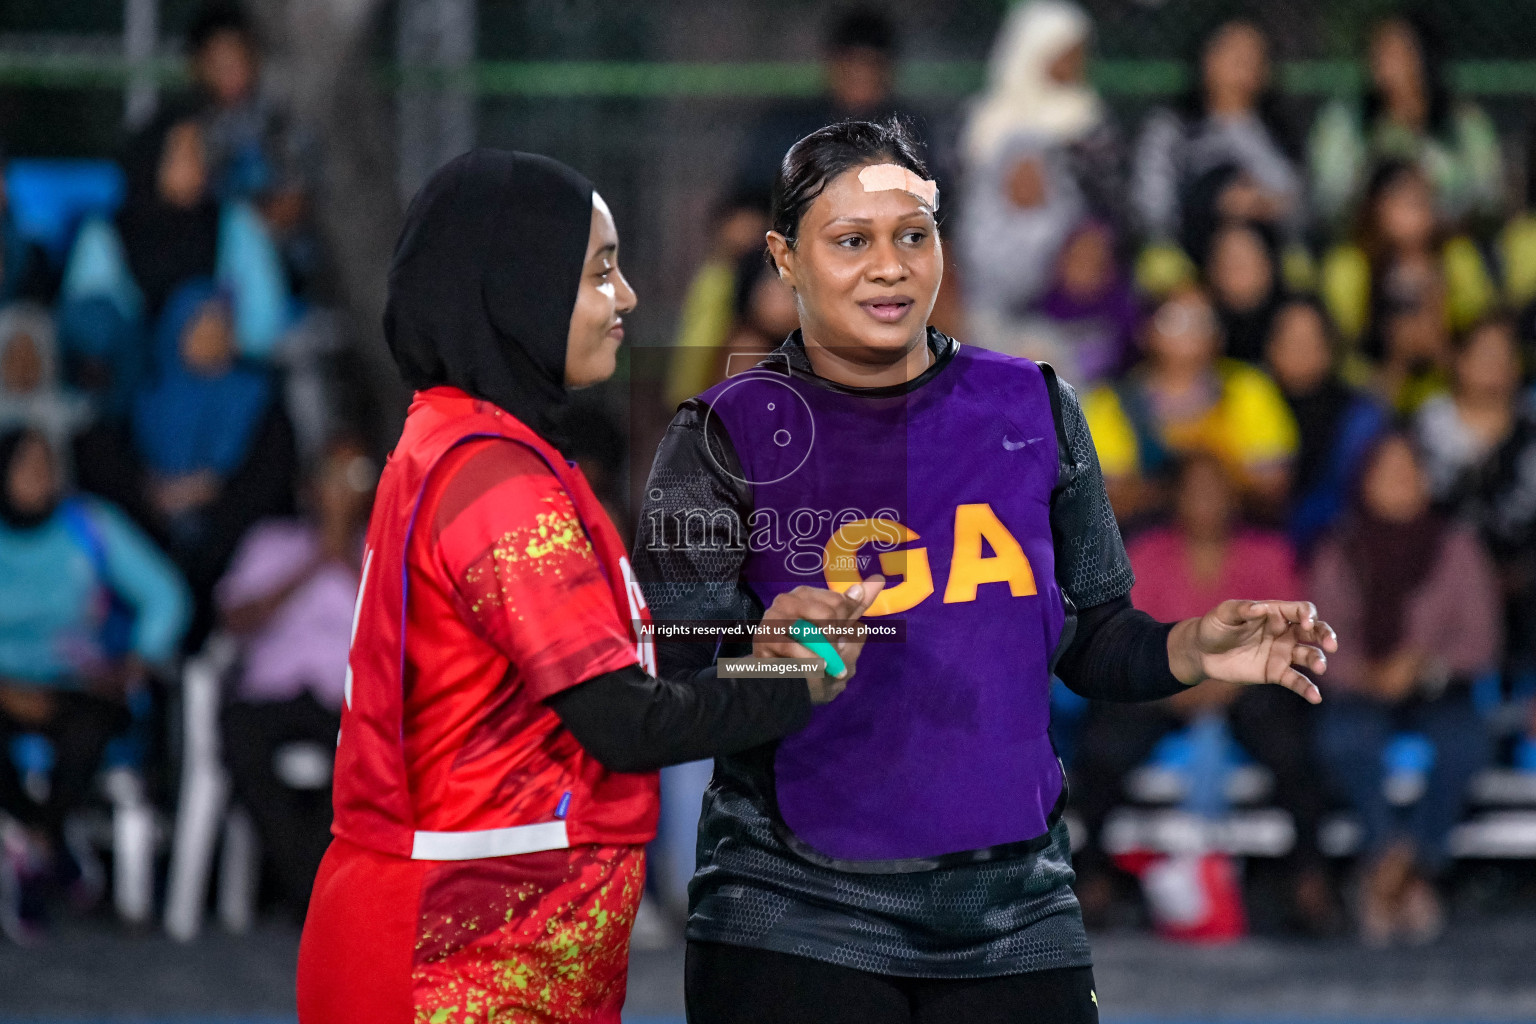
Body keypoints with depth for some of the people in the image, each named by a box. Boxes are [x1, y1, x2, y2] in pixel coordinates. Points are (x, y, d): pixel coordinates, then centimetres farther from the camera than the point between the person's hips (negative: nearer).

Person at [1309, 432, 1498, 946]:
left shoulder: (1457, 550, 4)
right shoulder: (1338, 556, 6)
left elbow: (1479, 641, -1)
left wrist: (1424, 664, -19)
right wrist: (1366, 674, -18)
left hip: (1439, 692, 0)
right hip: (1364, 693, 0)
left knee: (1465, 741, -35)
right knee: (1342, 736, -36)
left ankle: (1393, 871, -29)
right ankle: (1411, 882, -34)